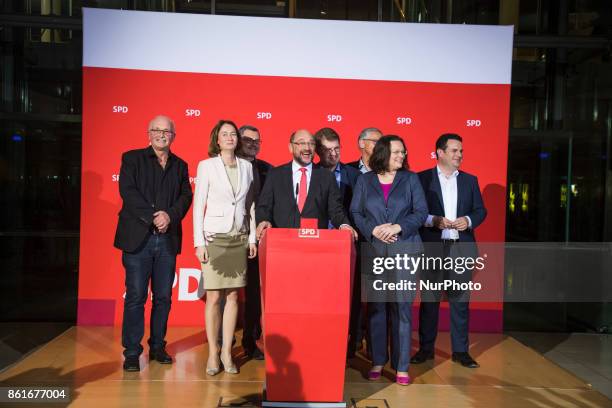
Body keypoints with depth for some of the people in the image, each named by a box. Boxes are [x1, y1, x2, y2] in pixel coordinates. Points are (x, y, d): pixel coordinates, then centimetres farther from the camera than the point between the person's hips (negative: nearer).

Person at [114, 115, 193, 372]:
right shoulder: (132, 158, 6)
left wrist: (170, 215, -14)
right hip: (138, 237, -3)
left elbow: (186, 196, 4)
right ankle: (132, 352, 10)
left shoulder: (180, 165, 15)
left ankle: (158, 347, 21)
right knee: (135, 296, 0)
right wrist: (153, 216, -16)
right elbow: (127, 191, -7)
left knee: (163, 297, 8)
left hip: (168, 239, 3)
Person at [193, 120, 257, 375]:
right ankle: (213, 354, 11)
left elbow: (251, 205, 11)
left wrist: (252, 238, 6)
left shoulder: (246, 166, 8)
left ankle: (227, 352, 15)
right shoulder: (206, 166, 0)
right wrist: (199, 242, -7)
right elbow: (198, 206, -2)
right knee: (214, 297, -1)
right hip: (214, 237, -3)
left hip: (240, 239, 3)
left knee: (233, 297, 5)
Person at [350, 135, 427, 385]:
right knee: (376, 308, 6)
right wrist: (373, 230, -12)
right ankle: (378, 362, 19)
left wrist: (398, 227, -14)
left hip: (404, 251, -1)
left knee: (402, 307, 0)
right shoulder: (364, 180, 8)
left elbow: (421, 212, 1)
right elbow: (355, 213, 4)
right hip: (373, 251, 1)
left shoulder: (410, 179, 7)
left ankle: (401, 366, 11)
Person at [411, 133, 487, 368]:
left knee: (460, 300, 7)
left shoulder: (470, 180, 13)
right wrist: (434, 220, -17)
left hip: (462, 247, 3)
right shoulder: (422, 178, 2)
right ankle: (426, 348, 18)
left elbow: (481, 210, 12)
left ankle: (460, 350, 19)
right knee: (429, 299, 6)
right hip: (432, 247, -3)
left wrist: (469, 221, -8)